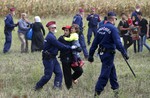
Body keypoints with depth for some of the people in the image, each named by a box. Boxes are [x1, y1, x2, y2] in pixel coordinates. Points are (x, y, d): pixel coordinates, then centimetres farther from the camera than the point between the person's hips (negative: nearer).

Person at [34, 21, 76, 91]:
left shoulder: (51, 36, 12)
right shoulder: (50, 37, -20)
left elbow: (57, 45, 12)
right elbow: (60, 46, -22)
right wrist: (70, 48, -16)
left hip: (53, 58, 10)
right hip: (48, 59, -10)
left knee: (59, 73, 4)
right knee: (48, 75, -4)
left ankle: (57, 87, 2)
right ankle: (37, 87, 10)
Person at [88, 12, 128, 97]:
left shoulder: (101, 28, 9)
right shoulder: (113, 29, -14)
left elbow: (95, 43, 10)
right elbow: (118, 42, -23)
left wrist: (91, 55, 14)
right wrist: (124, 53, -22)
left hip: (102, 53, 8)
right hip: (109, 54, -8)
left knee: (112, 71, 22)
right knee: (105, 73, -5)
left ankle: (115, 88, 32)